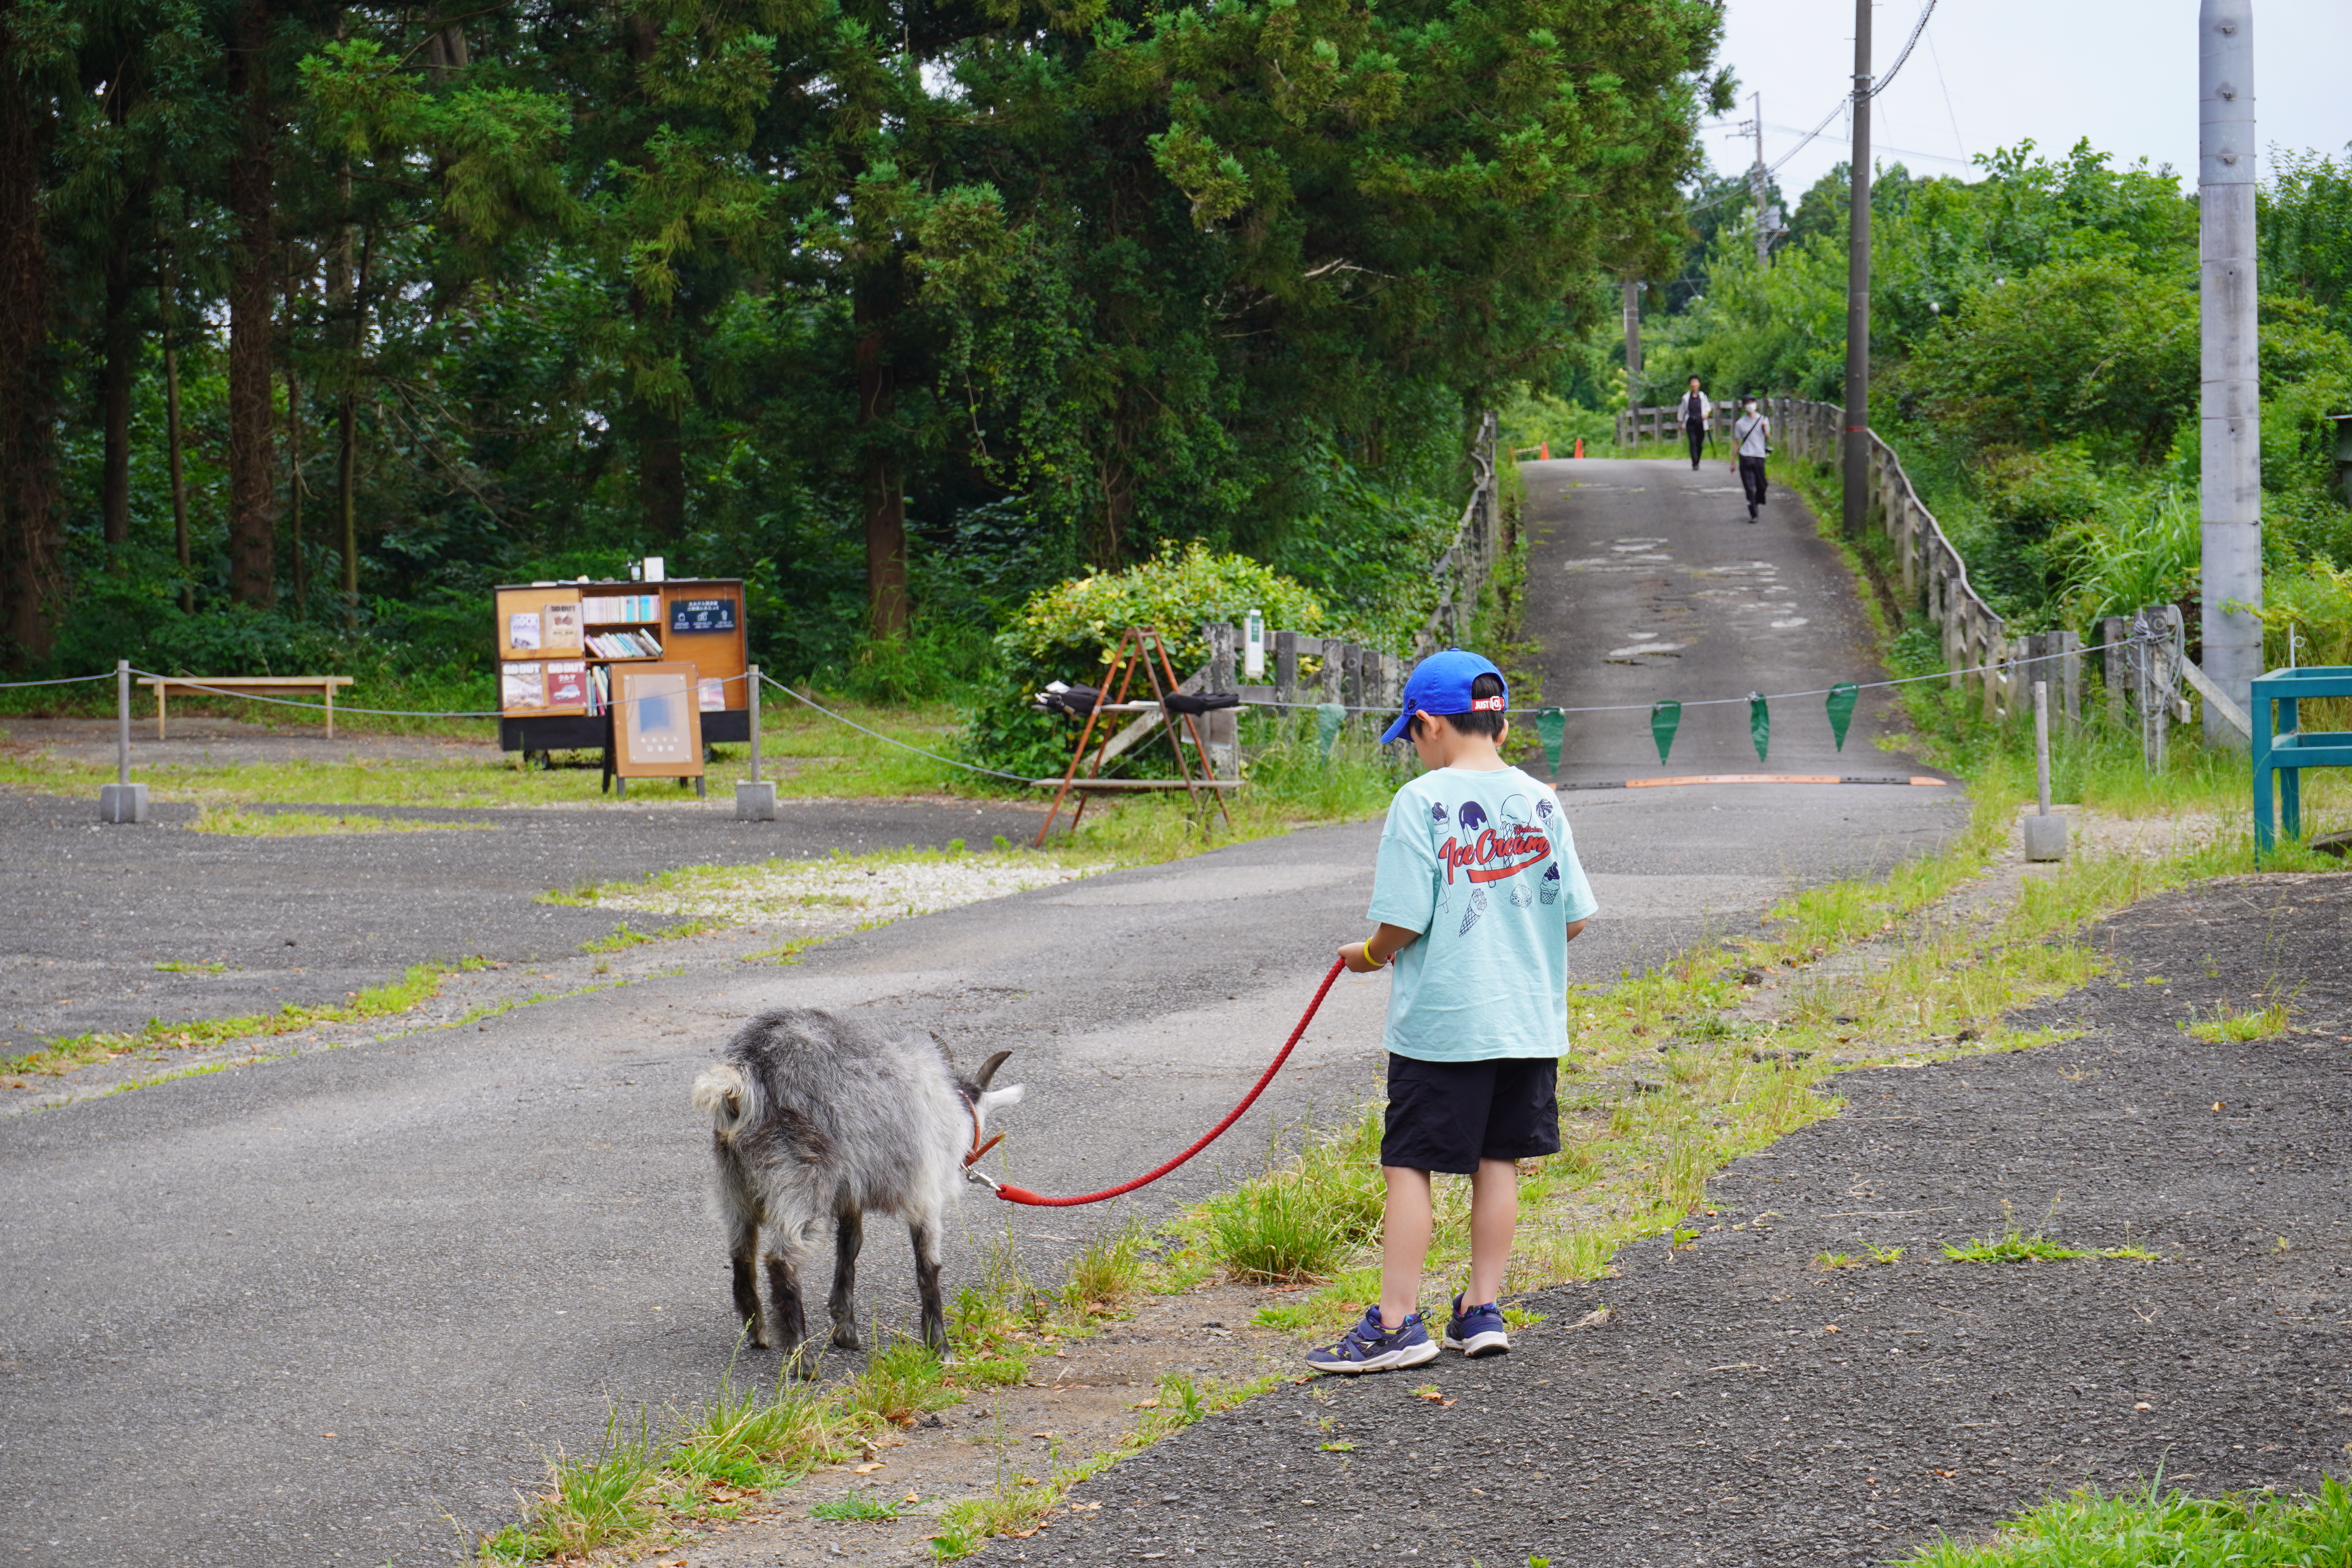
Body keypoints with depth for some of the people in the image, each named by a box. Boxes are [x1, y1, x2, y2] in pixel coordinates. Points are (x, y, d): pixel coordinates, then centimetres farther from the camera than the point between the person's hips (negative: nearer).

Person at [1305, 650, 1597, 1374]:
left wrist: (1371, 955, 7)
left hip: (1439, 1021, -5)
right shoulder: (1539, 800, 4)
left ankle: (1397, 1322, -2)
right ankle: (1482, 1310, 16)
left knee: (1409, 1165, 0)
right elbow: (1573, 916, 6)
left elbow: (1403, 921, -13)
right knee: (1498, 1160, 13)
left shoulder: (1421, 801, -11)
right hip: (1529, 1018, 5)